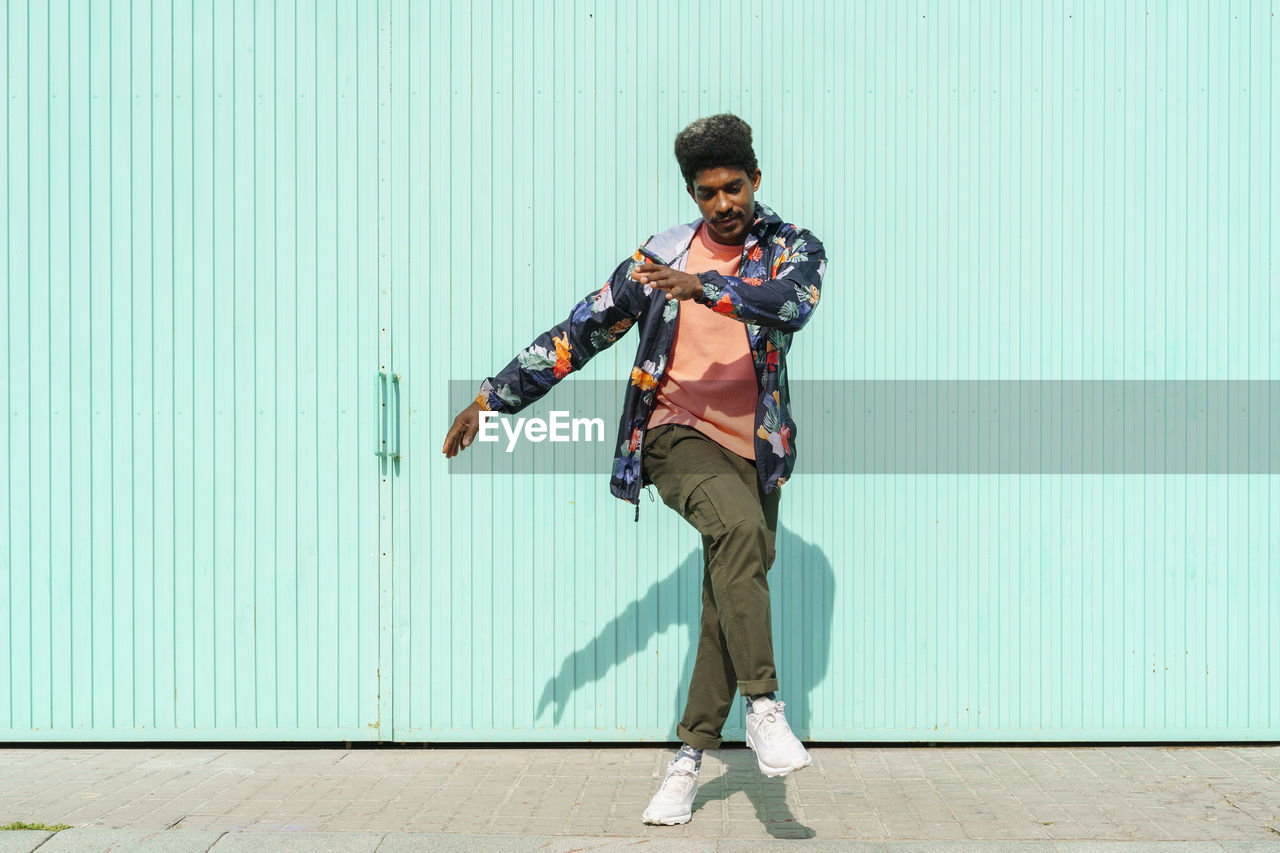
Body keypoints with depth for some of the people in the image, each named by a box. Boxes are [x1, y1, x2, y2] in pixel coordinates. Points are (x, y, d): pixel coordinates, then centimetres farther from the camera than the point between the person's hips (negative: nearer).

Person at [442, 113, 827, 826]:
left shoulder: (793, 248, 6)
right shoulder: (662, 254, 8)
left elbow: (792, 304, -18)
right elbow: (582, 331, 11)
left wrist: (704, 286, -33)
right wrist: (494, 397, 10)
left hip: (753, 449, 2)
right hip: (676, 434, -2)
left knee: (730, 603, 2)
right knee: (739, 526, -32)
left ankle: (690, 761, 14)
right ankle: (763, 707, -32)